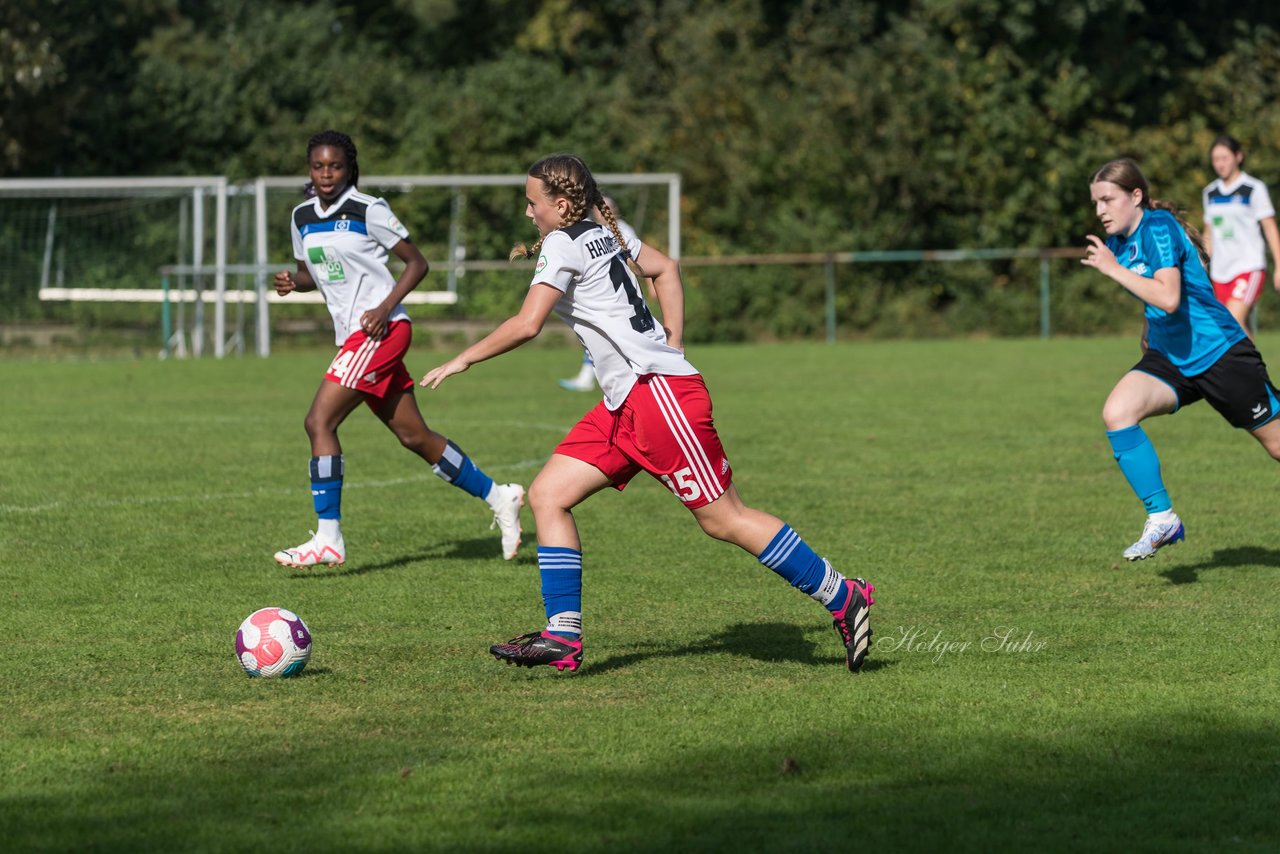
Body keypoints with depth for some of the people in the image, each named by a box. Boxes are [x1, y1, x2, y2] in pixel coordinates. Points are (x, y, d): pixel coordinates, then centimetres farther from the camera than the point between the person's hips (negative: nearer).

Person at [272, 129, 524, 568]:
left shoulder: (368, 211, -8)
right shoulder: (302, 217, 12)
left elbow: (417, 263, -5)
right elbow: (311, 272, 24)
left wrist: (385, 307, -17)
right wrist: (291, 280, 1)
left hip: (381, 330, -8)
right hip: (351, 335, 8)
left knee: (319, 421, -17)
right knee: (414, 436, 11)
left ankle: (328, 539, -16)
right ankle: (498, 496, 25)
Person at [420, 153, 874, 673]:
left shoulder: (562, 245, -9)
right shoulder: (605, 235, 17)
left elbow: (526, 325, -18)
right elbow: (664, 268, 29)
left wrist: (461, 360, -6)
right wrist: (672, 347, 24)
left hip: (659, 390, -10)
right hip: (625, 402, 10)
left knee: (723, 519, -7)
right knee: (547, 496, 4)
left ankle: (843, 597, 0)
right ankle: (563, 637, 0)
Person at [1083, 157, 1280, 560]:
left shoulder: (1158, 228, -19)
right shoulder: (1120, 239, 6)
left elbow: (1168, 298, -32)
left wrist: (1113, 269, -27)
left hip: (1220, 353, -7)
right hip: (1169, 357, 7)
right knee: (1117, 412, -19)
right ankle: (1161, 519, -13)